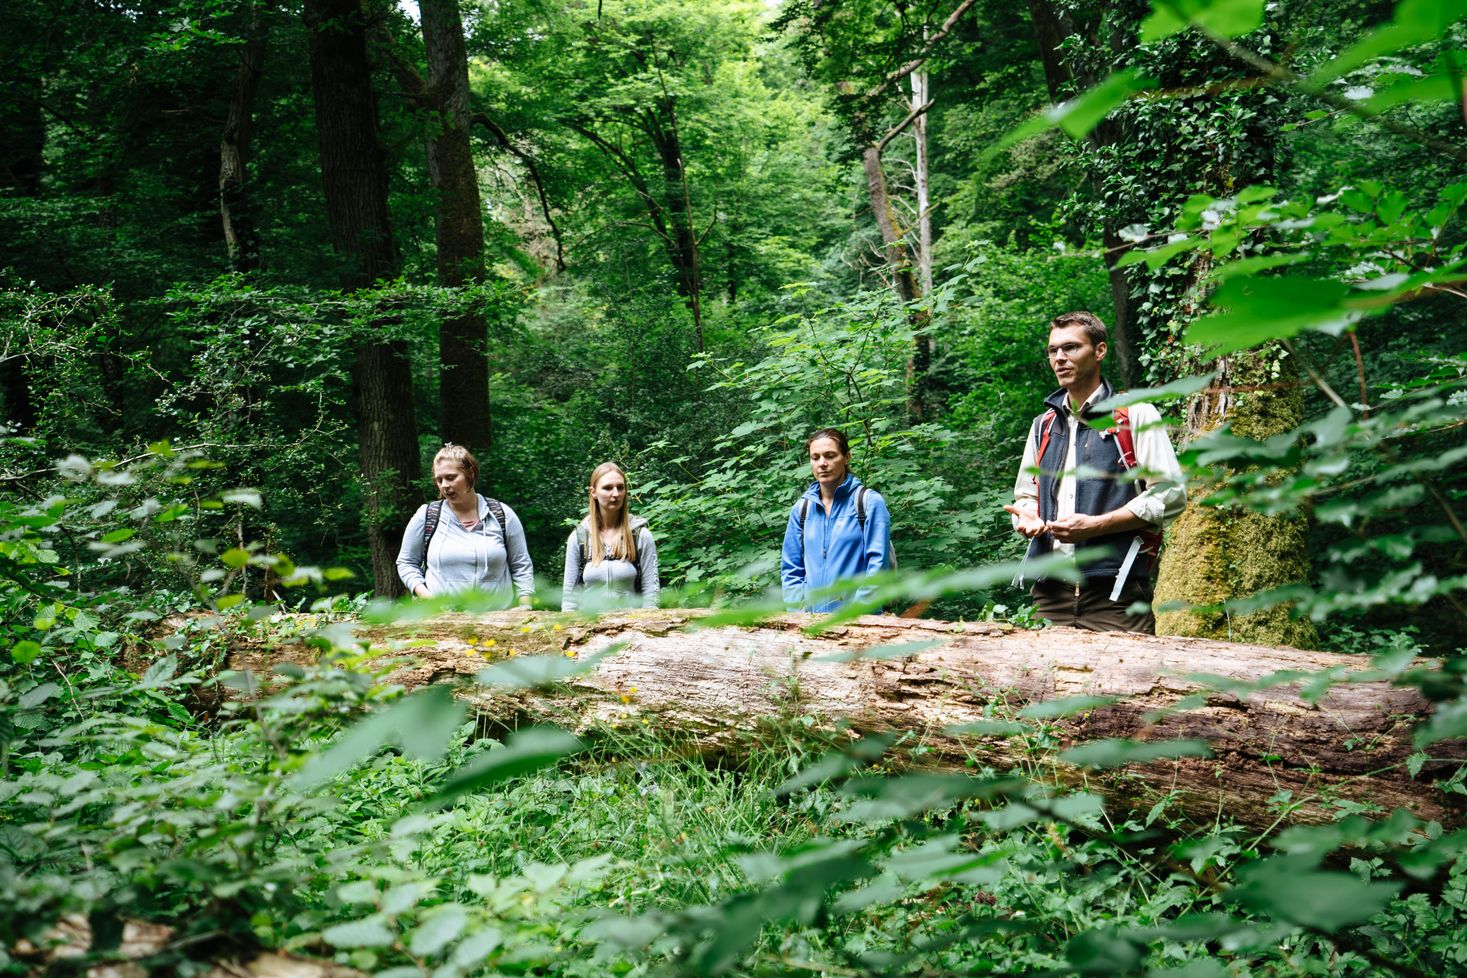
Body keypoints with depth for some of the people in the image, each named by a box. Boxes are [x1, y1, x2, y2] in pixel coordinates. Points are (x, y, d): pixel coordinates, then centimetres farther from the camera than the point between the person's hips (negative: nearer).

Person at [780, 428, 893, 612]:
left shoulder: (870, 502, -2)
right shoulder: (801, 508, 10)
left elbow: (877, 562, -7)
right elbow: (790, 568, 12)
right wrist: (798, 613, 0)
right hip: (811, 617, 4)